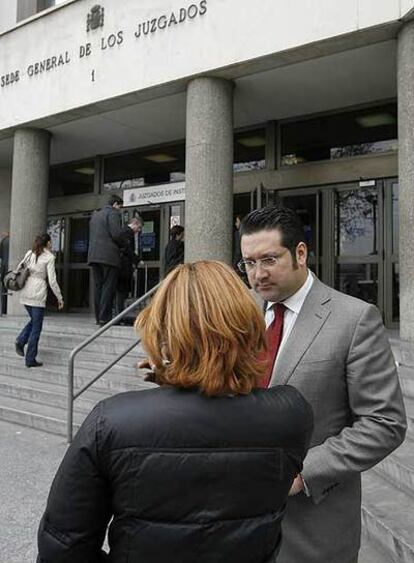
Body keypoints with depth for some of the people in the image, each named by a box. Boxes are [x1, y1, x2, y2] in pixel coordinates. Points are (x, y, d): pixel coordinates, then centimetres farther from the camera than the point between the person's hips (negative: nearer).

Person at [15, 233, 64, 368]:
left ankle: (20, 341, 5)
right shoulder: (49, 257, -5)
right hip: (38, 294, -6)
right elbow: (52, 280, -9)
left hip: (25, 292, 6)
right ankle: (30, 359, 8)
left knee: (33, 320, 26)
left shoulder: (29, 254, 10)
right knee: (36, 327, 4)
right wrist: (59, 298, -1)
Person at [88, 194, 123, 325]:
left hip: (94, 255, 8)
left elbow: (91, 236, 21)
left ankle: (98, 317, 10)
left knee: (98, 287, 9)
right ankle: (104, 317, -10)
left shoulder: (95, 215, 23)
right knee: (109, 287, -6)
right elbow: (116, 234, -15)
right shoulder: (113, 213, -3)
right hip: (109, 255, -7)